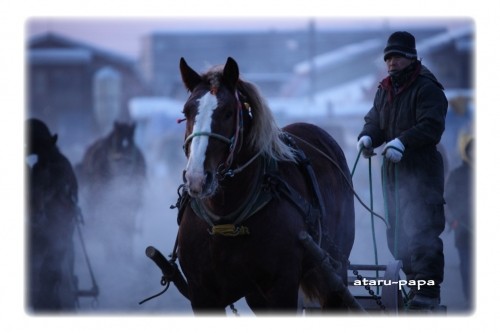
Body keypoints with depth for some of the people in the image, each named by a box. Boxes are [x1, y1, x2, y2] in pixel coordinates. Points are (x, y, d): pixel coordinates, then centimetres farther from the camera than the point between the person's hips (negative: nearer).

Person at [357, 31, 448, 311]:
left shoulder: (427, 88, -8)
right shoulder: (385, 89, 18)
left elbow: (432, 126, -18)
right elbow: (375, 120, 17)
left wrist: (402, 141, -30)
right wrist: (368, 136, -6)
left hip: (422, 169, -8)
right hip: (393, 170, 8)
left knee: (421, 230, -14)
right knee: (397, 232, 10)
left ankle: (428, 291, -14)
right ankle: (412, 282, 19)